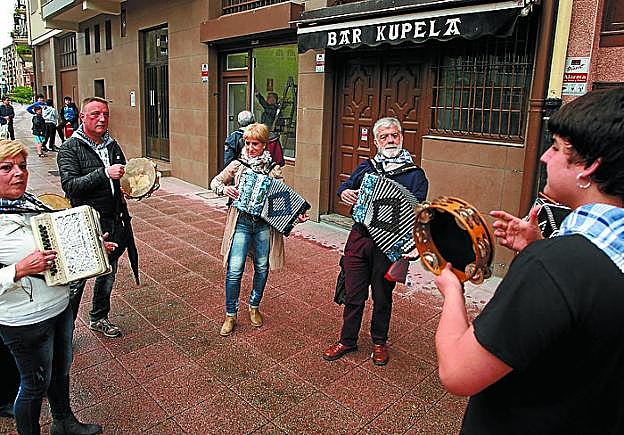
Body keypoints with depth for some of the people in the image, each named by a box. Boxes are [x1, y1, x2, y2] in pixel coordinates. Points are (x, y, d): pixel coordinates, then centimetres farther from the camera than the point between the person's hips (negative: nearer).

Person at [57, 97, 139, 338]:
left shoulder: (112, 145, 9)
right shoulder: (70, 148, -9)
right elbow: (70, 185, -22)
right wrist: (104, 173, -30)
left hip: (113, 222, 6)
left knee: (108, 274, 19)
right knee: (76, 279, 1)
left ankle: (99, 318, 37)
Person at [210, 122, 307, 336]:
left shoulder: (274, 169, 4)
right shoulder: (237, 164, 3)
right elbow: (215, 182, 9)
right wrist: (224, 188, -14)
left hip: (264, 224, 1)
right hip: (241, 222, -1)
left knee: (262, 268, 9)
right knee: (234, 270, -5)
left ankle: (254, 307, 32)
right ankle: (230, 315, 11)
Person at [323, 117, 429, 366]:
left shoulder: (415, 175, -1)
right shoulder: (366, 167, 9)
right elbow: (346, 187, 15)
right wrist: (344, 193, -10)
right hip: (359, 238, 2)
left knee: (382, 296, 14)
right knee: (353, 294, 10)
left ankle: (379, 342, 35)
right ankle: (347, 340, 29)